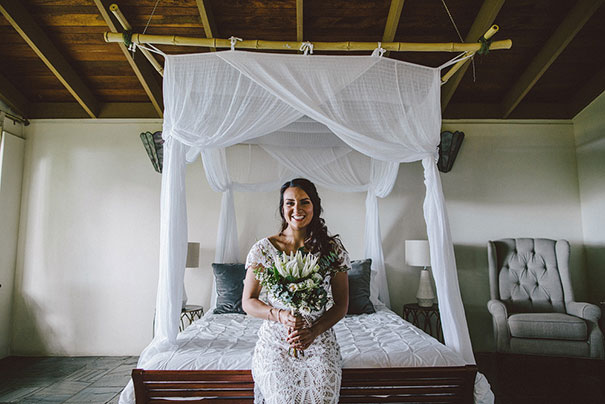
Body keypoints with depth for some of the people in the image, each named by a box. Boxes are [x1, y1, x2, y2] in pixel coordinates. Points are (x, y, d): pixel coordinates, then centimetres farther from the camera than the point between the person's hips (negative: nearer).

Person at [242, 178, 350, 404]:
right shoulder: (263, 248, -2)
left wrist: (314, 331, -15)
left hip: (319, 342, 1)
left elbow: (341, 305, 2)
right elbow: (248, 302, 0)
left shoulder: (332, 248, -1)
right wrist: (279, 314, -18)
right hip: (275, 343, 0)